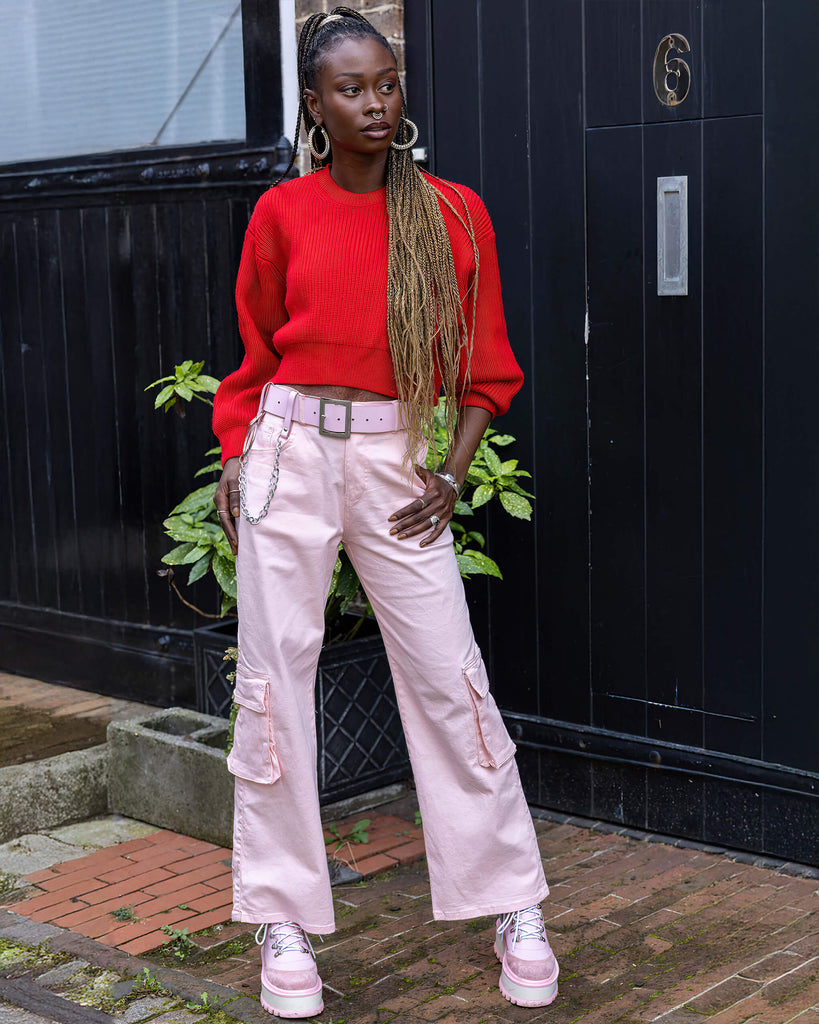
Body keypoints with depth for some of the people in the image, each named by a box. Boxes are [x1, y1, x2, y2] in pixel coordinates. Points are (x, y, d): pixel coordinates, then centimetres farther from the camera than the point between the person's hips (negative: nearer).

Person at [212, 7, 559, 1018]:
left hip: (397, 458, 0)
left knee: (449, 676, 0)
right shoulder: (281, 213, 3)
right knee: (275, 674, 2)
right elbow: (255, 355, 13)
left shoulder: (455, 213, 3)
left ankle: (515, 910, 13)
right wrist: (235, 461, 4)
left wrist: (454, 472, -2)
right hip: (290, 450, 1)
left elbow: (486, 363, 8)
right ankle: (284, 921, 14)